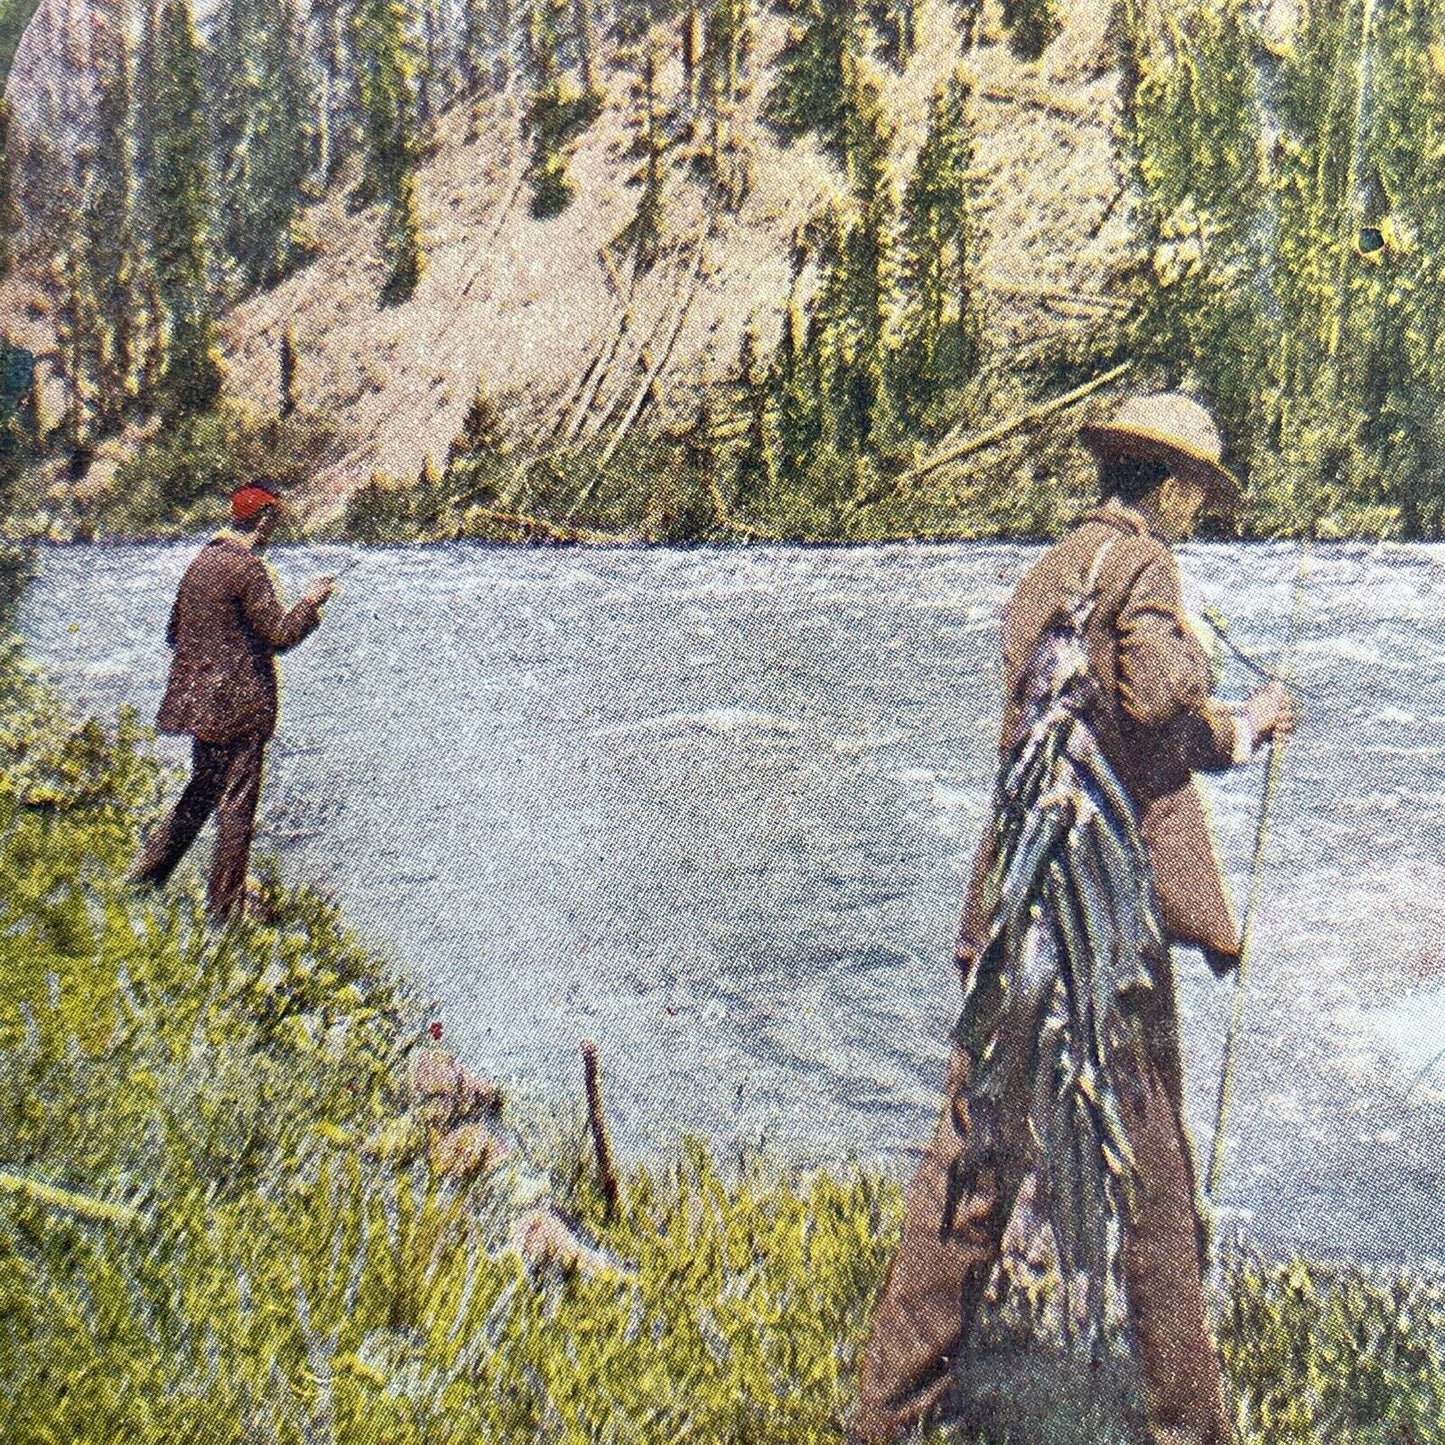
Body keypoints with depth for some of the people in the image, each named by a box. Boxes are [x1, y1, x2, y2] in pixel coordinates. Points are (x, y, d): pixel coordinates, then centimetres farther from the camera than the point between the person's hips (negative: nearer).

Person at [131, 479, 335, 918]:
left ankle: (149, 870, 23)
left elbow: (174, 630, 17)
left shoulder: (200, 561, 9)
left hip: (199, 697, 8)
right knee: (236, 801, 0)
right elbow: (280, 635, -17)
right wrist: (312, 601, -4)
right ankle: (224, 904, 6)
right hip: (240, 701, -8)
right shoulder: (248, 569, -16)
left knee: (203, 787, 22)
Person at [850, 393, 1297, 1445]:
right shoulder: (1138, 563, -6)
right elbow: (1159, 692, -21)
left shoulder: (1045, 577, 18)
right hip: (1112, 902, -7)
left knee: (978, 1145, 11)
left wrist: (1226, 731, 27)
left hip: (1017, 900, 7)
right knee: (1150, 1161, 6)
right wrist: (1242, 726, -1)